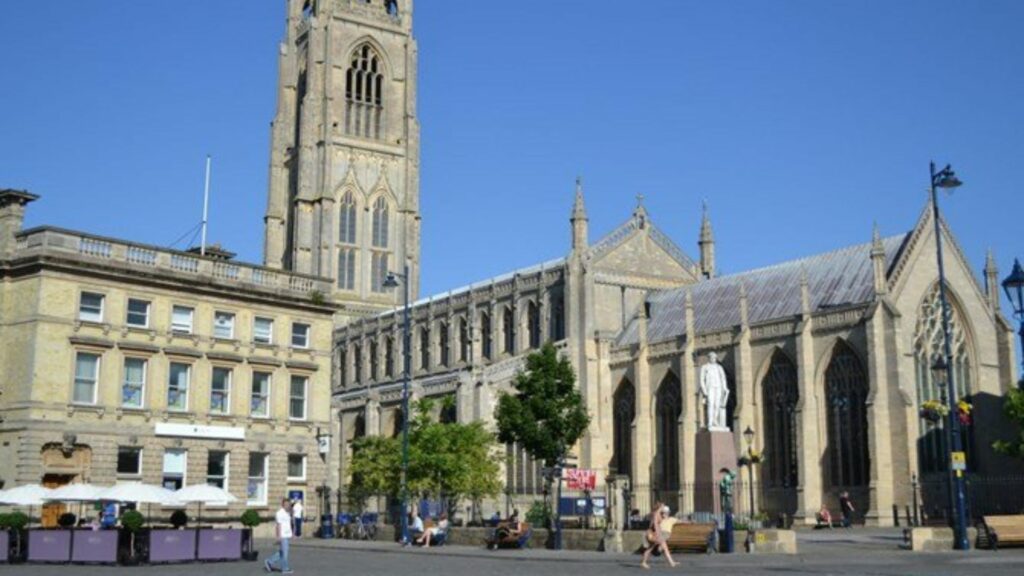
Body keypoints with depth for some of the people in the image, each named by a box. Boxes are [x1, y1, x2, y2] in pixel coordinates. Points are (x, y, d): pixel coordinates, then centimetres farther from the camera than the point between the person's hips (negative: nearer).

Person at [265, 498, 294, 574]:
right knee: (284, 553, -2)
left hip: (287, 535, 9)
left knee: (281, 552, 14)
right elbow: (278, 525, -15)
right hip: (282, 536, -9)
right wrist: (279, 536, -18)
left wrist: (290, 535, 17)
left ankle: (269, 562, 23)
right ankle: (285, 568, 4)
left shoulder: (287, 513, 14)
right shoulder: (280, 513, -13)